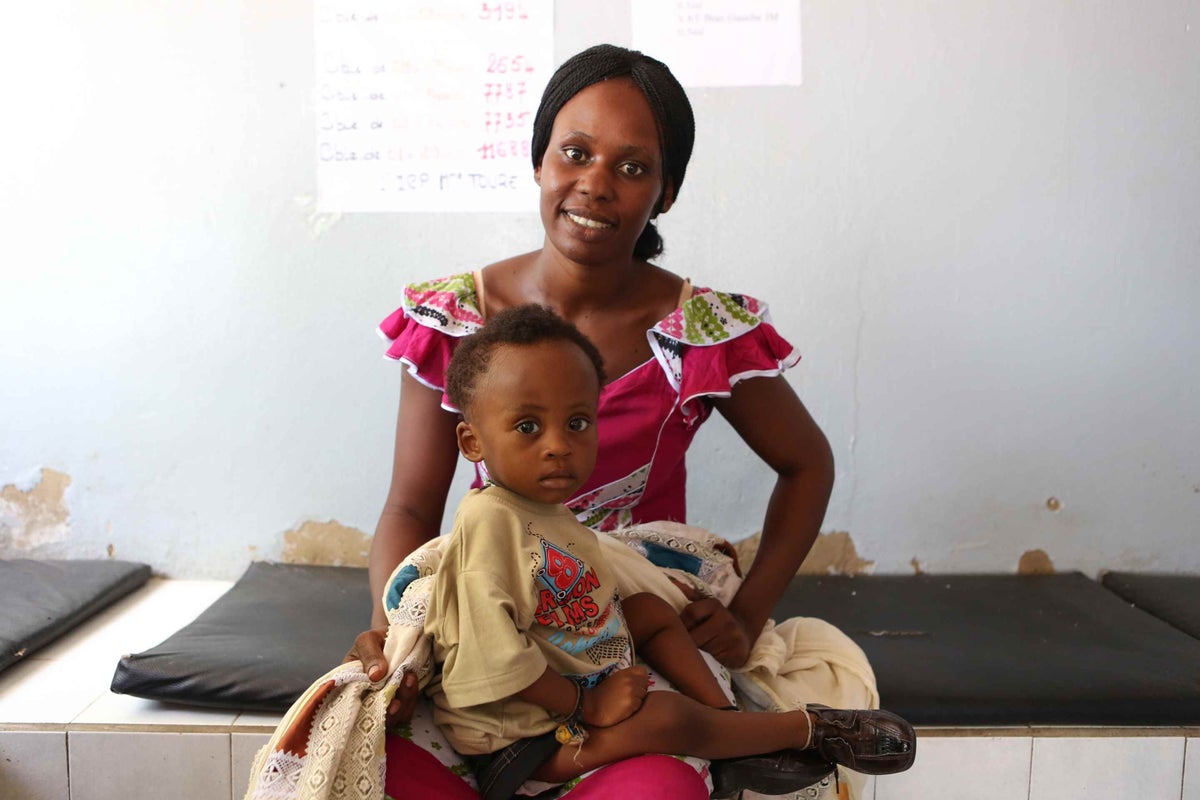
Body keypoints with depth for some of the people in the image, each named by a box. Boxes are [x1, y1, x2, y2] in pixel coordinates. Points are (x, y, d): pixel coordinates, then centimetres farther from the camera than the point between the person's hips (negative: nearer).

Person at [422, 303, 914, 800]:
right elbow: (495, 659, -29)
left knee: (650, 610, 15)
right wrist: (586, 705, -21)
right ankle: (809, 728, 0)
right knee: (667, 717, -21)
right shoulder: (488, 521, -27)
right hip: (522, 739, -10)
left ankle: (725, 715, 5)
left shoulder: (547, 514, 4)